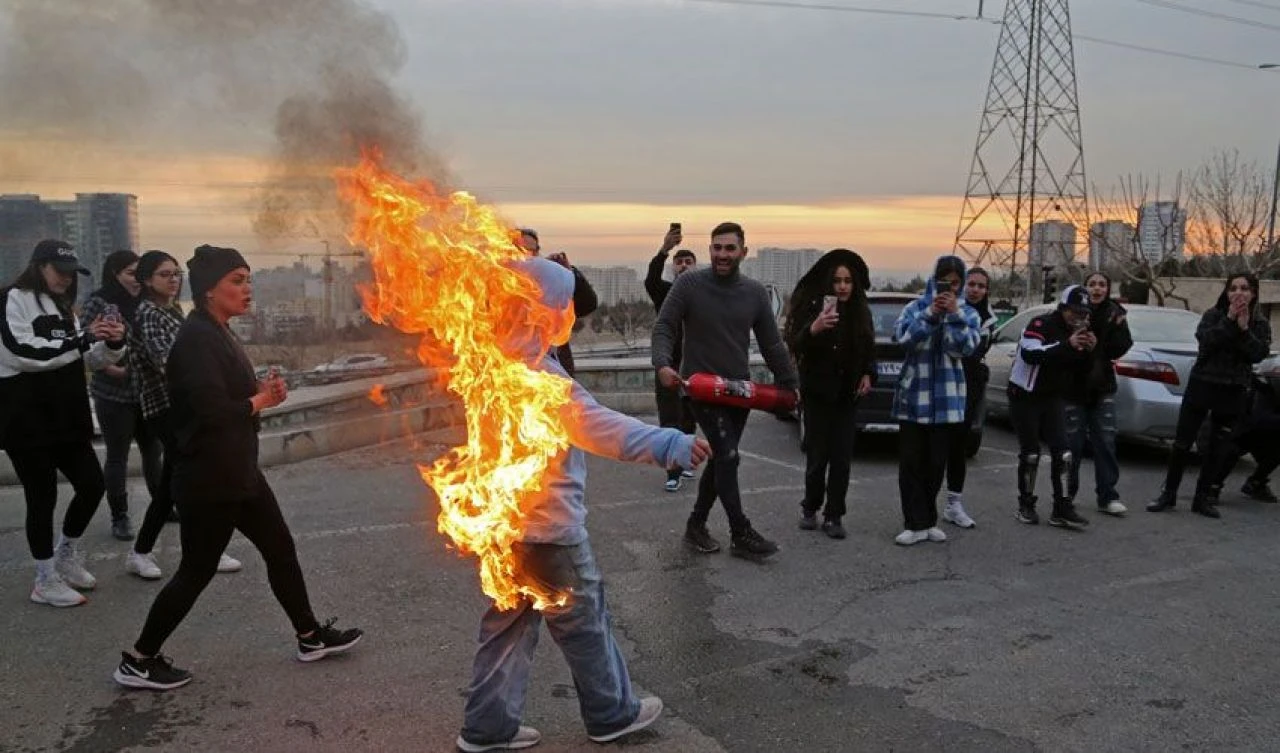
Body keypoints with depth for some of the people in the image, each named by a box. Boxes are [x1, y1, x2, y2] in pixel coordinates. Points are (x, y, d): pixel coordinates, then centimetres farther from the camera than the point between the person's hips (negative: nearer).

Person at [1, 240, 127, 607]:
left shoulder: (61, 307, 16)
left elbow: (87, 359, 19)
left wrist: (112, 343, -2)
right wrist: (82, 340, -21)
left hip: (66, 418, 7)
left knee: (93, 484, 8)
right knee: (43, 497, 1)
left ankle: (66, 555, 30)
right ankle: (46, 581, 15)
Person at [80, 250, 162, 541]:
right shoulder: (98, 303, -8)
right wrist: (112, 369, -21)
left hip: (148, 393, 5)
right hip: (114, 395, -5)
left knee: (153, 450, 13)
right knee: (117, 456, 5)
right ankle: (119, 517, 16)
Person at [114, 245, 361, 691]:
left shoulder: (219, 334, 11)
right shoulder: (196, 339, -20)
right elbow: (212, 409, -29)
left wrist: (263, 392, -3)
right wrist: (259, 402, -12)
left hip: (238, 472, 10)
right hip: (208, 480, -10)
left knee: (280, 549, 15)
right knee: (197, 571, 2)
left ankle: (311, 638, 28)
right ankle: (137, 662, 19)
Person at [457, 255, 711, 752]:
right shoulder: (537, 370, -23)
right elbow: (593, 422, -38)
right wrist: (666, 444, -48)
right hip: (547, 523, -9)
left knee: (510, 622, 17)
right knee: (584, 620, 9)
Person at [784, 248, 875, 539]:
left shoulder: (859, 311, 4)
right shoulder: (811, 307, -8)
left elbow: (868, 349, 16)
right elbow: (794, 346, -16)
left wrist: (867, 374, 0)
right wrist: (813, 329, -35)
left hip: (847, 394, 3)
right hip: (818, 392, -3)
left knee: (842, 457, 1)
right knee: (817, 454, -2)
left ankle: (833, 516, 7)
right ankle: (810, 508, 17)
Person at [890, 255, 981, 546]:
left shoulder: (968, 314, 7)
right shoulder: (915, 307, 4)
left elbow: (967, 347, -9)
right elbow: (902, 337, -13)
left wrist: (954, 314, -16)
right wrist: (930, 313, -19)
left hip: (947, 399, 1)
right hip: (913, 395, -1)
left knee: (936, 464, 7)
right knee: (911, 462, -3)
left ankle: (927, 521, 20)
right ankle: (916, 524, 1)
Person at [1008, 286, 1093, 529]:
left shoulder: (1075, 331, 8)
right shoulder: (1041, 325, -16)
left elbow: (1075, 367, 11)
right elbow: (1029, 354, -33)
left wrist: (1086, 350, -9)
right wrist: (1067, 345, -40)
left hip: (1052, 398, 6)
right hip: (1024, 397, -6)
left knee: (1062, 452, -3)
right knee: (1030, 453, 0)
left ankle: (1062, 509, 2)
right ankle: (1026, 506, 16)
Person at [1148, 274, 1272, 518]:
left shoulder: (1260, 323, 4)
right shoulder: (1214, 314, -1)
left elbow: (1260, 353, -10)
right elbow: (1204, 339, -17)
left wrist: (1244, 328, -19)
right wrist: (1229, 320, -21)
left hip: (1233, 391, 2)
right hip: (1202, 384, -1)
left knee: (1219, 447, 6)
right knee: (1182, 442, 0)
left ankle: (1204, 498, 17)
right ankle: (1168, 494, 10)